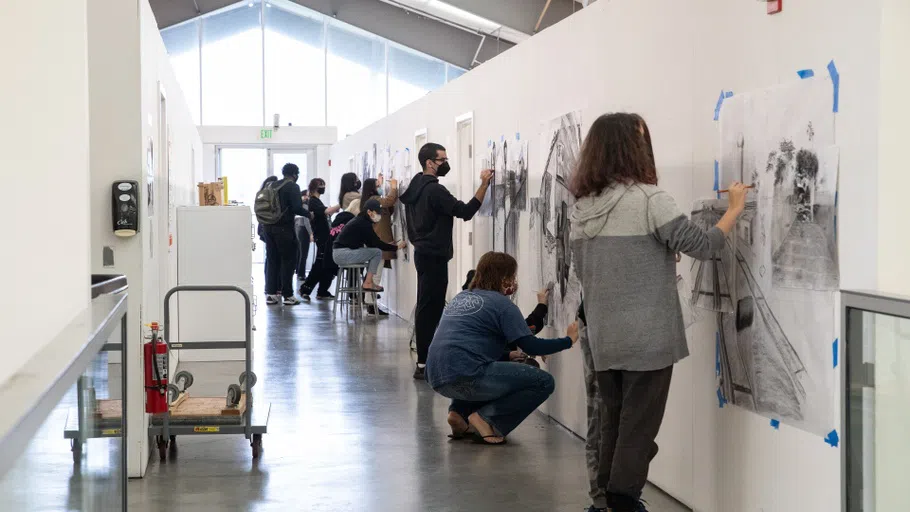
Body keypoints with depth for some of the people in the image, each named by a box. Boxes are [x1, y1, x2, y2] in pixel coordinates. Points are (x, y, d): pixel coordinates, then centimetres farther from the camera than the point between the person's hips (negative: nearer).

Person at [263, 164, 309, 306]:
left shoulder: (271, 186, 13)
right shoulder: (293, 187, -7)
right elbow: (297, 208, -16)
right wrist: (308, 213, 0)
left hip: (269, 227, 6)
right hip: (284, 228, -6)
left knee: (272, 260, 10)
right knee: (288, 261, 0)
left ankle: (271, 294, 8)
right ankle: (287, 295, 0)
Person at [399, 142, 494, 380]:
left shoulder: (416, 187, 12)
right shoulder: (434, 190, -18)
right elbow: (465, 212, -23)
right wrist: (484, 185, -21)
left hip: (424, 253, 10)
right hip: (434, 256, -10)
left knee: (426, 308, 13)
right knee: (430, 309, -9)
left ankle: (425, 361, 16)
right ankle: (424, 364, -10)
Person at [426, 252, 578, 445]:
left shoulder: (460, 297, 23)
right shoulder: (501, 303, 1)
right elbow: (531, 346, -4)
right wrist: (569, 340, 10)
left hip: (437, 380, 8)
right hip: (466, 376, -8)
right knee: (544, 382, -2)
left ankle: (459, 413, 15)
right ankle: (487, 418, -8)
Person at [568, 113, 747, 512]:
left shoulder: (582, 208, 6)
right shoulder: (648, 200, -14)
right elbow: (702, 246, -12)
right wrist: (735, 208, 3)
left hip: (602, 337, 6)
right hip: (647, 337, -6)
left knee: (610, 421, 16)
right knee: (638, 426, 3)